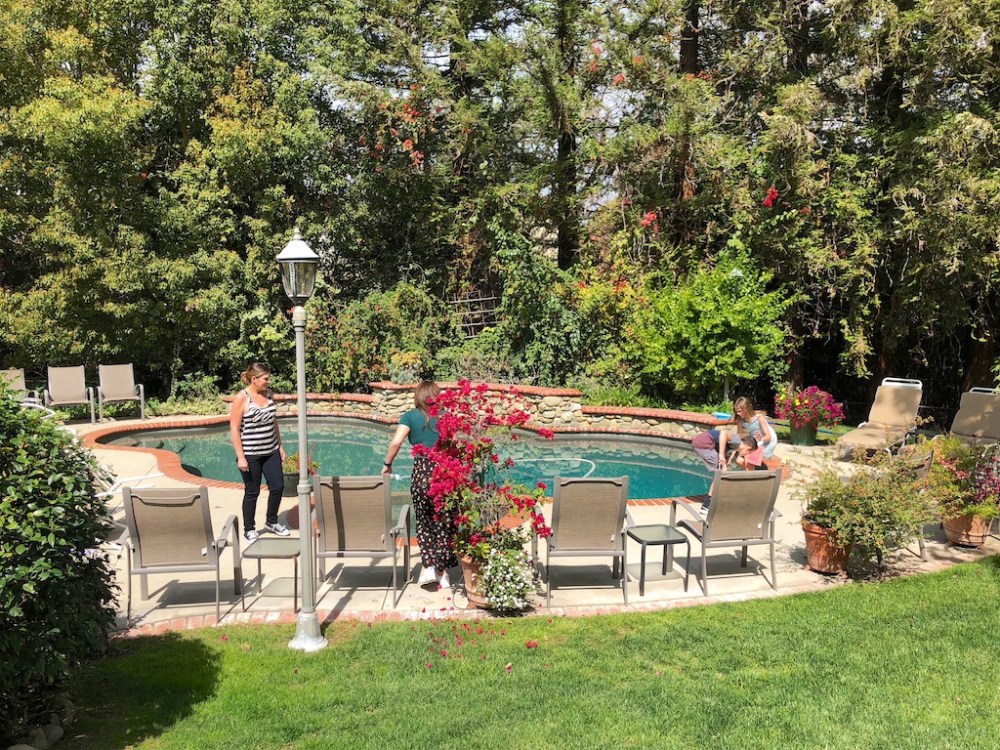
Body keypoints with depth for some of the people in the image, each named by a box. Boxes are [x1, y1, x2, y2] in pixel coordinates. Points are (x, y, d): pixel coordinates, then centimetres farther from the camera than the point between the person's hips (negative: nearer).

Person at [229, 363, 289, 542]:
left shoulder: (267, 393, 5)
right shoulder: (241, 398, -14)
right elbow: (234, 429, -14)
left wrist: (280, 446, 14)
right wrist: (240, 457, -16)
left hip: (271, 452, 6)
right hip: (250, 455, -6)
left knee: (277, 486, 8)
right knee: (252, 492, 5)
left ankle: (271, 522, 30)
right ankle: (249, 530, 22)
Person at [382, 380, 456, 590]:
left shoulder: (411, 416, 3)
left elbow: (396, 441, -9)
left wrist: (387, 464, 3)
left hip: (421, 472, -1)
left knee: (424, 522, 17)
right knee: (444, 524, 11)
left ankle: (429, 567, 7)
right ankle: (443, 574, 14)